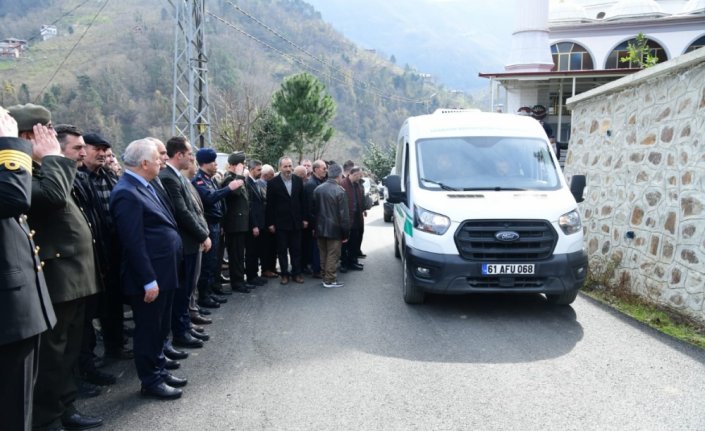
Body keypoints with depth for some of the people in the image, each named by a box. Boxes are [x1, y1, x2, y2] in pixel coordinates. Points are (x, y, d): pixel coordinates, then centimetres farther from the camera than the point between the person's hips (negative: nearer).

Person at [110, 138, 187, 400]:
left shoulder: (145, 186, 11)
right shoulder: (127, 193, -20)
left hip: (163, 273, 10)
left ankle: (160, 371, 34)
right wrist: (149, 281, -22)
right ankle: (150, 382, 20)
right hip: (149, 277, -10)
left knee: (161, 328, 20)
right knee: (148, 330, 6)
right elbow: (133, 242, -23)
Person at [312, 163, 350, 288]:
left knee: (323, 254, 16)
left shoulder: (318, 189, 3)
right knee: (333, 255, 2)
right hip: (334, 229, -6)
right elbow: (344, 215, -15)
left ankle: (325, 276, 26)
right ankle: (330, 280, 6)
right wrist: (345, 233, -10)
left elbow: (314, 210, 9)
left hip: (320, 228, 6)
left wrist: (314, 226, 17)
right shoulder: (340, 191, -16)